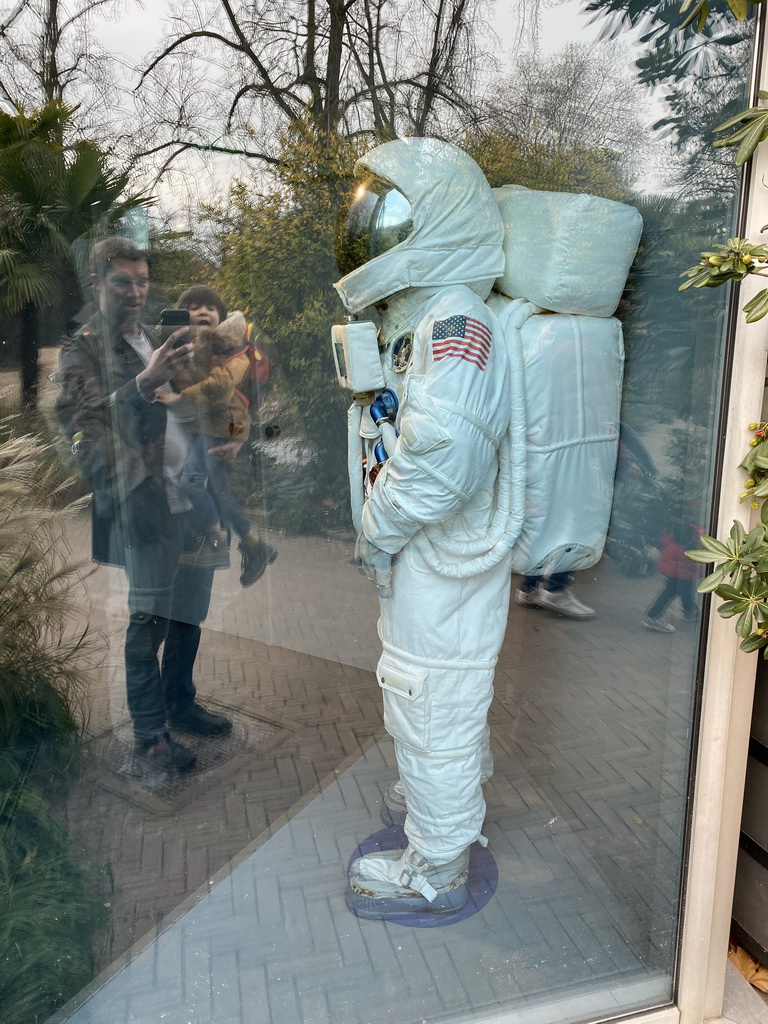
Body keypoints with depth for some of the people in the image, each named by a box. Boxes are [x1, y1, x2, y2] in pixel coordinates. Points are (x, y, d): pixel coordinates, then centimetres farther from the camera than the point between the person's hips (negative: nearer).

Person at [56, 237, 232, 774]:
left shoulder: (159, 341, 18)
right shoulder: (82, 350, -5)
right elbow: (86, 422, -21)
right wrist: (145, 383, -36)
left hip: (195, 500, 7)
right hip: (146, 505, -7)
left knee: (188, 614, 15)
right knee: (148, 623, 2)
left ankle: (182, 706, 32)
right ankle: (150, 733, 17)